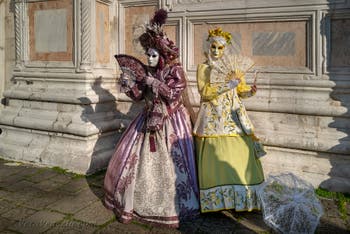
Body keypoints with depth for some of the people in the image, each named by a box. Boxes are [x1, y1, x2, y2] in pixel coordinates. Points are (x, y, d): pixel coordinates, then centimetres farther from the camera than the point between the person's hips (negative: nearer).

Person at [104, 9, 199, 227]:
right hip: (150, 119, 6)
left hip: (171, 121, -6)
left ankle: (173, 205, 16)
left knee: (169, 162, -1)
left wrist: (155, 83, -20)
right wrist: (128, 83, -9)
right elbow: (138, 95, 8)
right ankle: (135, 199, 26)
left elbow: (173, 94, -19)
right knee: (139, 157, 9)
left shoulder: (175, 70, -10)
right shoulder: (148, 71, 7)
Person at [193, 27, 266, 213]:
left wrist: (250, 91, -12)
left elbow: (242, 90, 10)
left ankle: (242, 199, 7)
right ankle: (216, 201, 6)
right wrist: (229, 84, -16)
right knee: (215, 158, -4)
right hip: (213, 118, -2)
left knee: (239, 155, -4)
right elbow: (204, 91, -9)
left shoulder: (234, 66, 12)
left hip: (233, 117, 2)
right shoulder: (203, 68, 5)